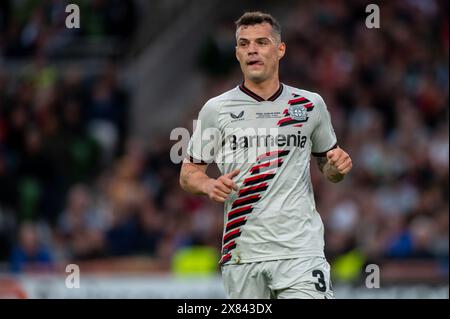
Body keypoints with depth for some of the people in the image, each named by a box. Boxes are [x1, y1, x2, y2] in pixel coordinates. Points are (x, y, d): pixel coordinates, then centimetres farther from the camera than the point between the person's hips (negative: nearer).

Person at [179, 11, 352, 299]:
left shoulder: (310, 105, 9)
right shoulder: (216, 109, 5)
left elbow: (327, 164, 21)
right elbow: (188, 173, 10)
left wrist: (337, 166, -3)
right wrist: (210, 185, -12)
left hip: (300, 250, 0)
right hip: (242, 252, 0)